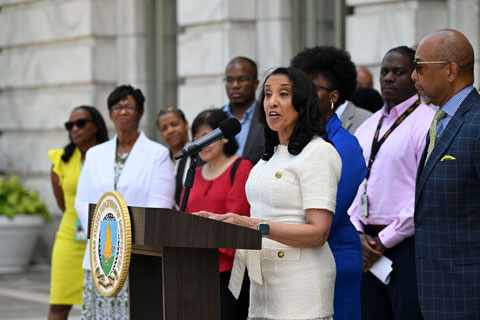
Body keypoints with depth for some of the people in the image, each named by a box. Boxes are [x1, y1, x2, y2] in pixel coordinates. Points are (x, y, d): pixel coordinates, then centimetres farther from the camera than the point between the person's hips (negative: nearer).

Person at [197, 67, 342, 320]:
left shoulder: (319, 152, -7)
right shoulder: (271, 155, 20)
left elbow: (317, 233, -16)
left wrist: (256, 225, -24)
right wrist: (222, 222, 5)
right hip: (264, 282, 8)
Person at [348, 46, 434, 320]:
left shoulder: (428, 122, -7)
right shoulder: (367, 128, 17)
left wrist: (385, 239, -11)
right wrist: (359, 235, 0)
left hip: (407, 246, -7)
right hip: (369, 248, 7)